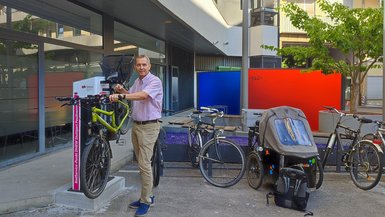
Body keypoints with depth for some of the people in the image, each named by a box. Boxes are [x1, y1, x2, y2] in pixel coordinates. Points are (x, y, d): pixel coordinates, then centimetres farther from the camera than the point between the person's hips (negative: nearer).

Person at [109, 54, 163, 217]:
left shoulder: (155, 81, -14)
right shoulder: (137, 82, 13)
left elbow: (143, 95, -31)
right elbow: (131, 95, 27)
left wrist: (121, 96, -40)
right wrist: (122, 90, 6)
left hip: (149, 127, -8)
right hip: (136, 125, 9)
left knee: (144, 164, -9)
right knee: (141, 163, 14)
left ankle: (145, 201, 2)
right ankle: (147, 195, 25)